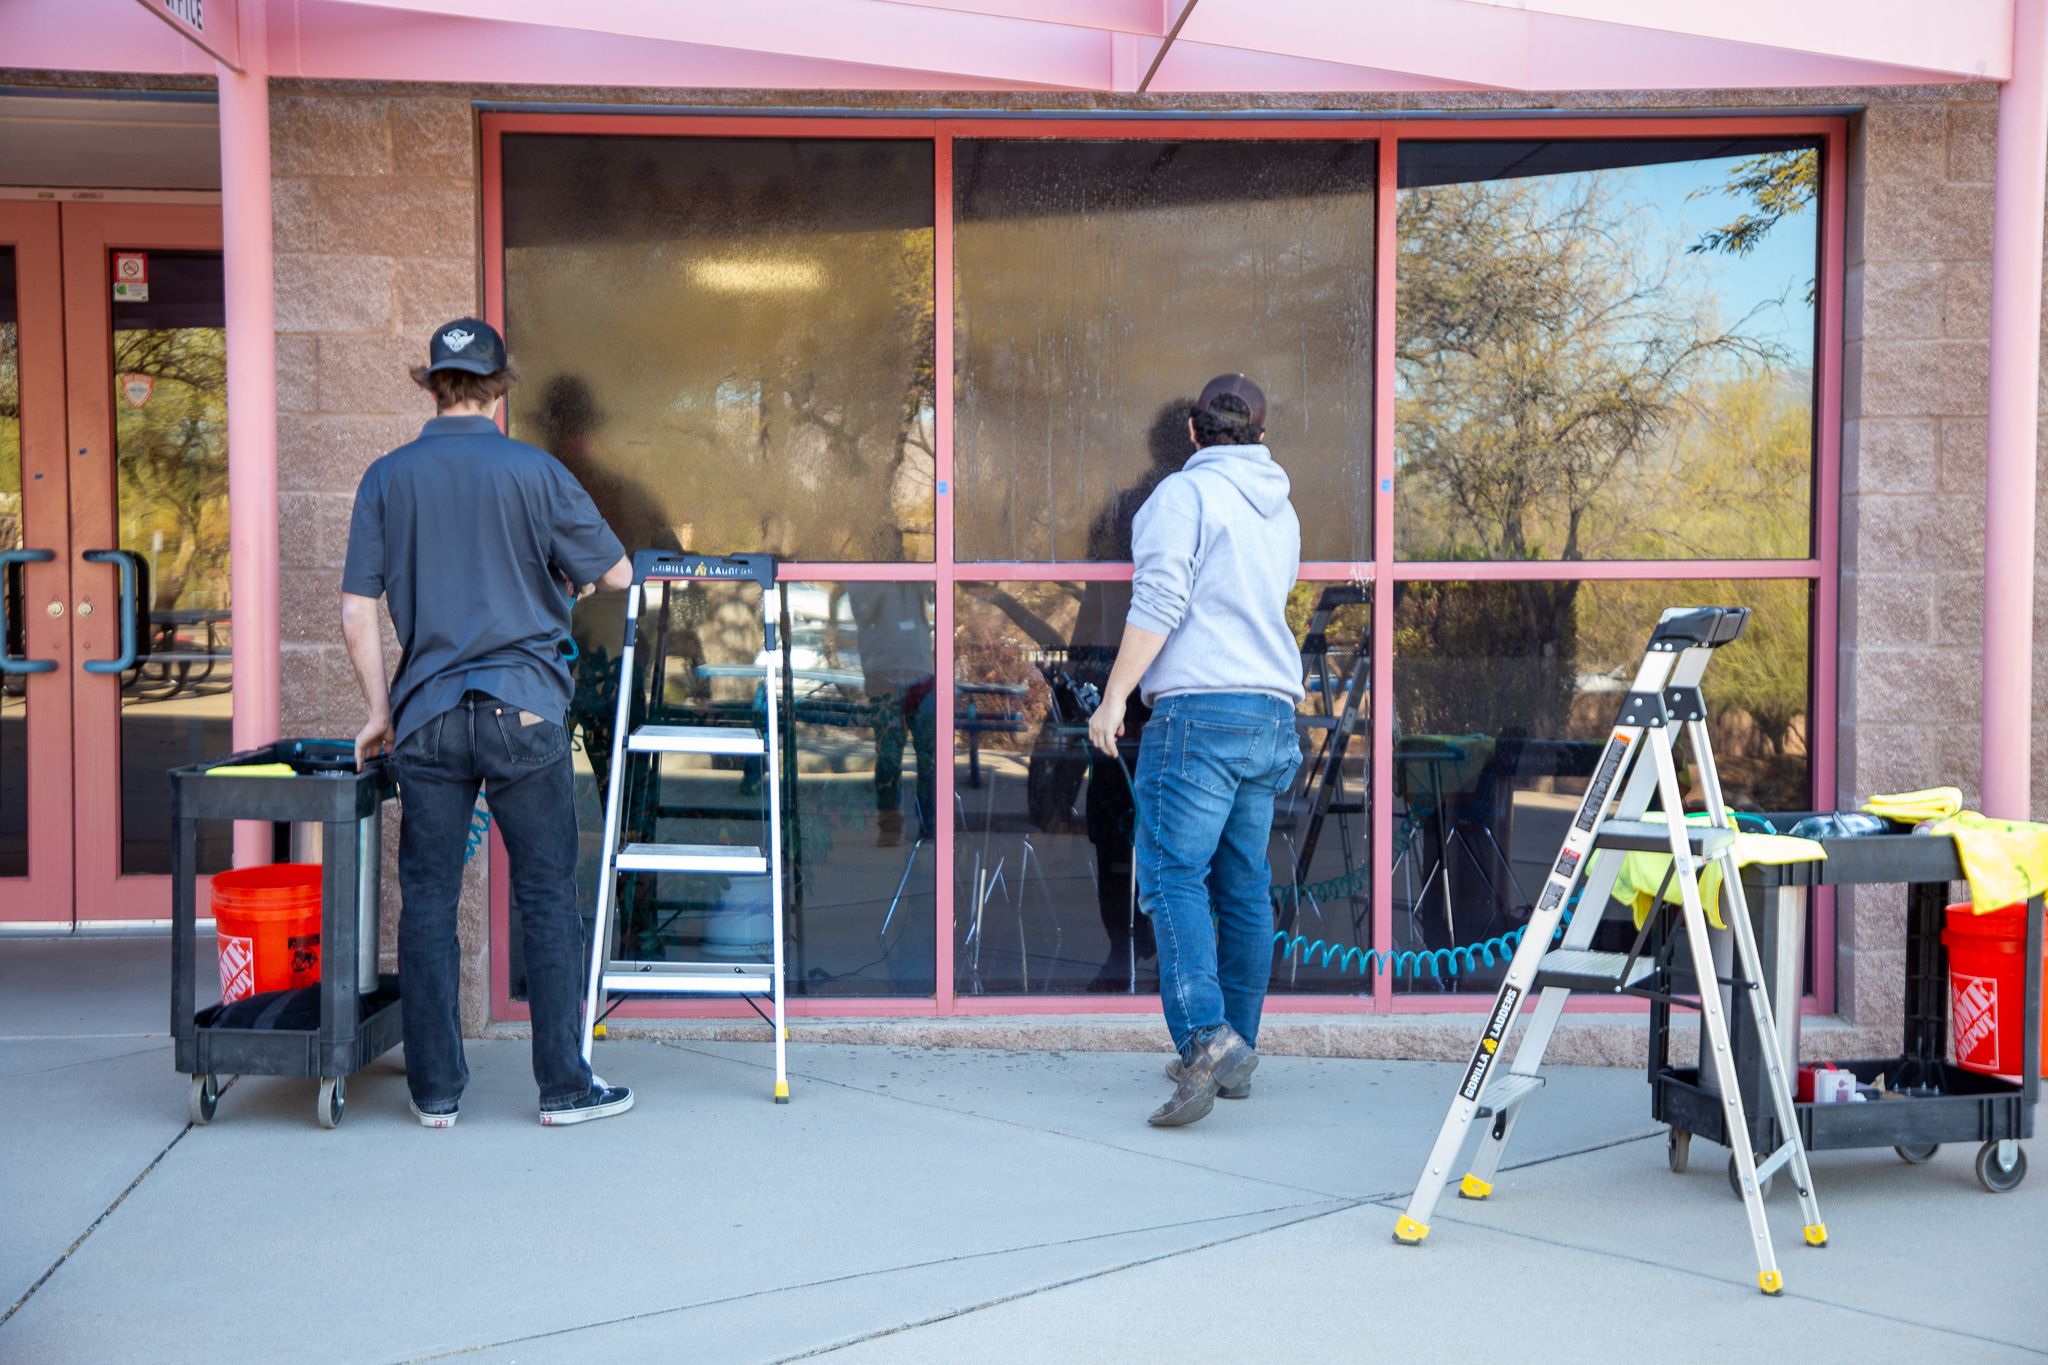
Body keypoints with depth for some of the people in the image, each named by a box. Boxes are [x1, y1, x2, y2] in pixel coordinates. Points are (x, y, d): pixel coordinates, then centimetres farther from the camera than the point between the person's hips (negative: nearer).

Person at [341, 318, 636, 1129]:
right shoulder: (534, 471, -1)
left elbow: (356, 614, 2)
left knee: (427, 902, 8)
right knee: (547, 898, 5)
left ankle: (435, 1090, 13)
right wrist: (567, 579, 27)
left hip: (427, 717, 2)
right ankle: (565, 1085, 9)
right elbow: (617, 574, 6)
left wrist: (381, 713, 12)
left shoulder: (388, 478, 4)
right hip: (523, 708, -2)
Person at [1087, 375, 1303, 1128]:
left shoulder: (1184, 493, -2)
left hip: (1201, 705, -7)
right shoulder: (1281, 511, 21)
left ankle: (1204, 1034, -26)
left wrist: (1115, 697, -12)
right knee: (1245, 888, 10)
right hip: (1274, 711, 7)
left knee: (1172, 876, -11)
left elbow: (1159, 601, -13)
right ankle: (1235, 1054, 15)